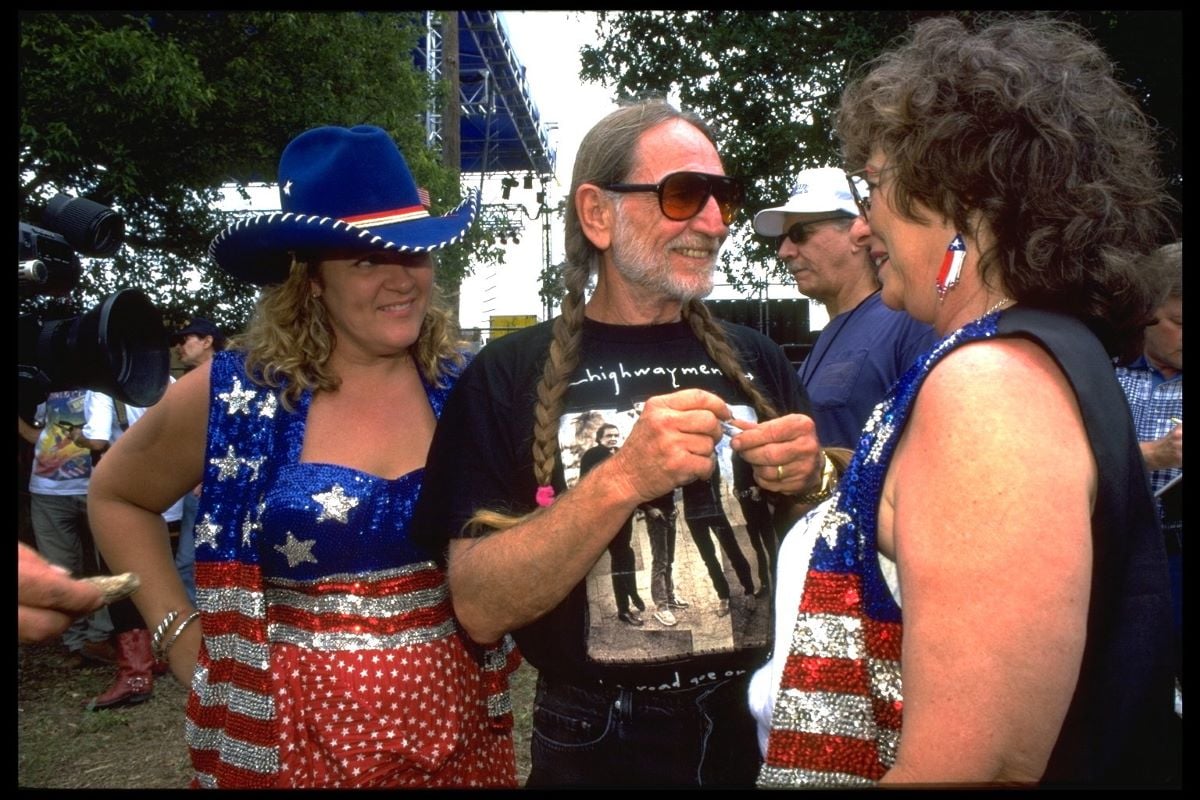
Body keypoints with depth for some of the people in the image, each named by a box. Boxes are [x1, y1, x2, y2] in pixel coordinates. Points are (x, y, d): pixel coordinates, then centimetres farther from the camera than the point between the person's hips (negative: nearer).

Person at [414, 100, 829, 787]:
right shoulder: (510, 375, -10)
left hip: (760, 736, 3)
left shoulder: (756, 360, -1)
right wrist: (622, 481, -29)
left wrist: (809, 484, -16)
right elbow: (481, 611, -17)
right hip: (596, 755, -3)